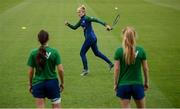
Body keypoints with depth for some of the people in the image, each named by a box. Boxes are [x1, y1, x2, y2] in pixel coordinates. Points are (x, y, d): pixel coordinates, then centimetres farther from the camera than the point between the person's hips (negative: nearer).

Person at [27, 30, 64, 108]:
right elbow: (60, 70, -8)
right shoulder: (54, 52, -9)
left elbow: (30, 71, -2)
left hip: (38, 84, 1)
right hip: (52, 82, -1)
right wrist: (62, 83, 6)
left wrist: (30, 84, 12)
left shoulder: (33, 53, -6)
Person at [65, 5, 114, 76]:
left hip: (90, 38, -10)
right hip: (92, 38, 10)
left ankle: (85, 70, 7)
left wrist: (105, 25, -32)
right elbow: (74, 27, 20)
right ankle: (110, 63, 26)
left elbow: (96, 20, -23)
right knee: (97, 53, 20)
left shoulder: (86, 18, -14)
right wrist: (68, 24, 3)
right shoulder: (81, 20, 13)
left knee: (82, 53, 0)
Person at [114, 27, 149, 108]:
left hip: (123, 85, -1)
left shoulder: (119, 51, -9)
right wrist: (146, 82, 14)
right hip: (138, 84, 1)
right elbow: (145, 68, 0)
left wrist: (115, 84, 3)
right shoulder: (141, 50, -5)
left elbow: (117, 69, -8)